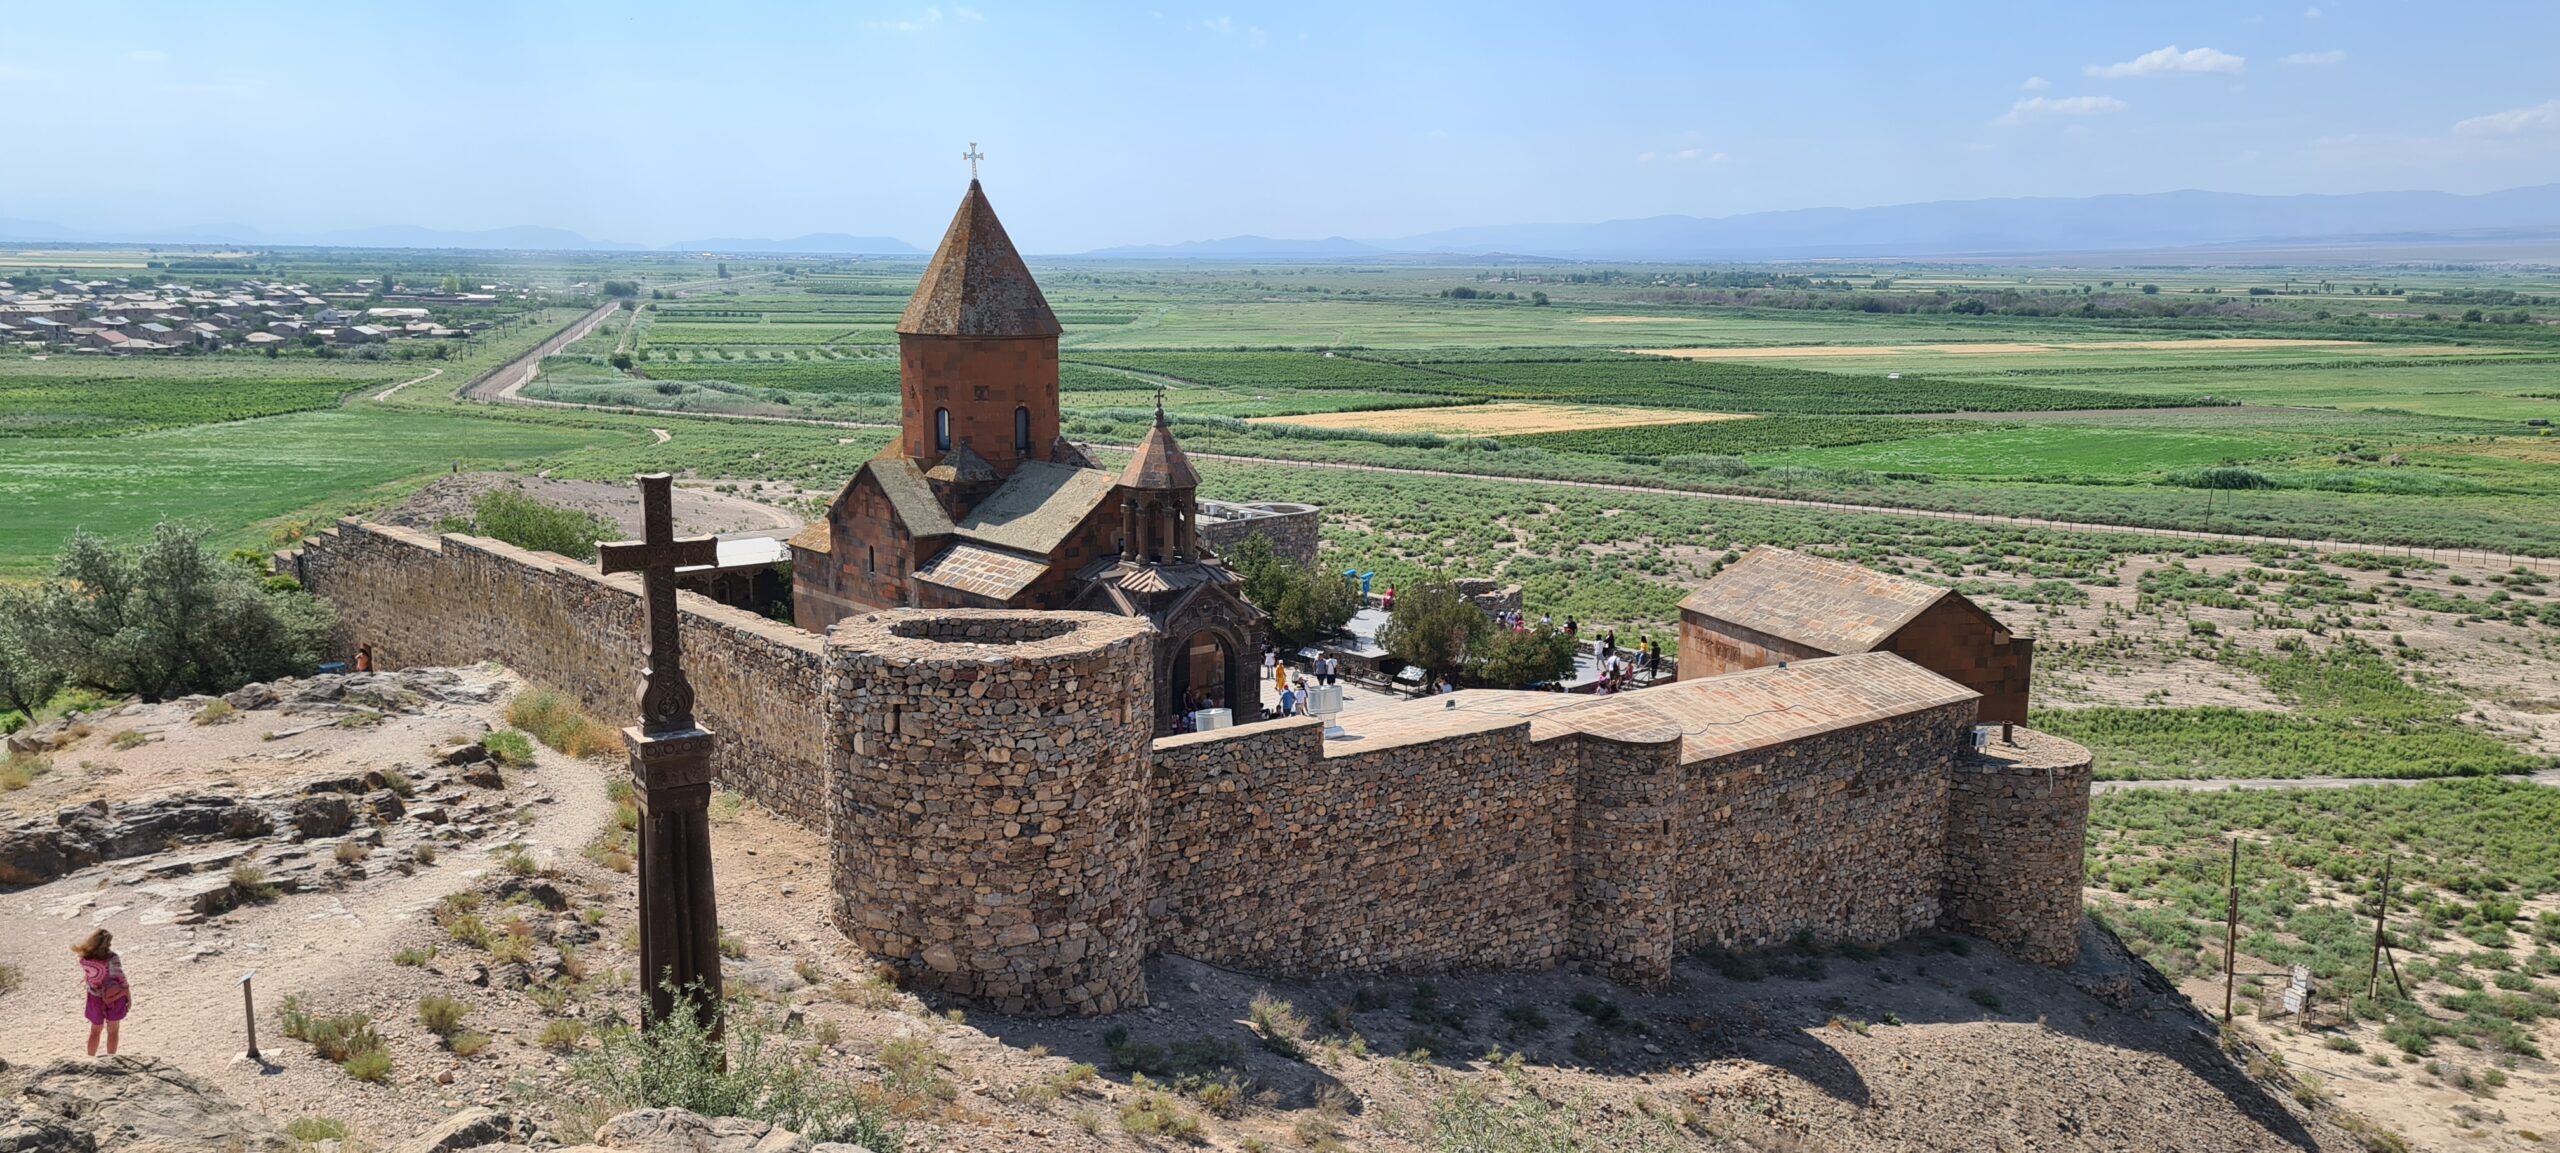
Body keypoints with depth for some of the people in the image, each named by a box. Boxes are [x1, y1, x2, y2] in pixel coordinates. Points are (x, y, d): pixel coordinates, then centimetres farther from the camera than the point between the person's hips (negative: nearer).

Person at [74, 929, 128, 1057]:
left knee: (95, 1031, 24)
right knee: (112, 1031, 14)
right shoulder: (112, 958, -25)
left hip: (95, 998, 3)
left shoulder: (84, 959, -13)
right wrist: (129, 998, -7)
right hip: (115, 998, -3)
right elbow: (121, 980, -18)